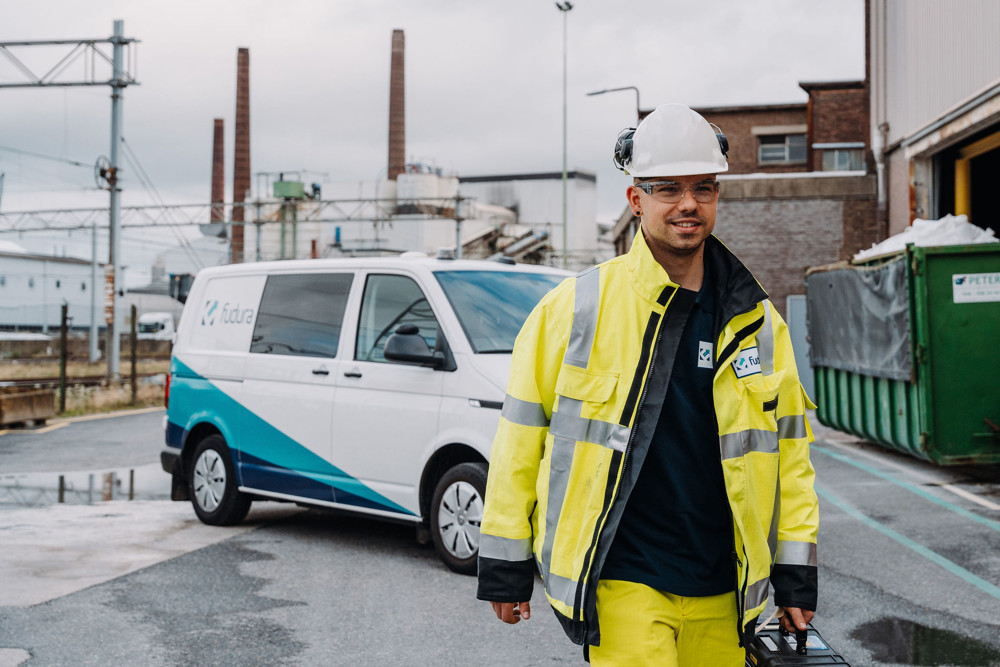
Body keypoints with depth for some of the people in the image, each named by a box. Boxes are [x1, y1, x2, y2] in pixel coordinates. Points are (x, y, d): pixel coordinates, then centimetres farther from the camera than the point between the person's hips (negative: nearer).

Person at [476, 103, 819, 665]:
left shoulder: (759, 323, 6)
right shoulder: (576, 307, -4)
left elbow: (788, 446, 13)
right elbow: (521, 431, -1)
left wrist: (796, 573, 10)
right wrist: (505, 561, 0)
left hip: (722, 597, 4)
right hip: (622, 585, -3)